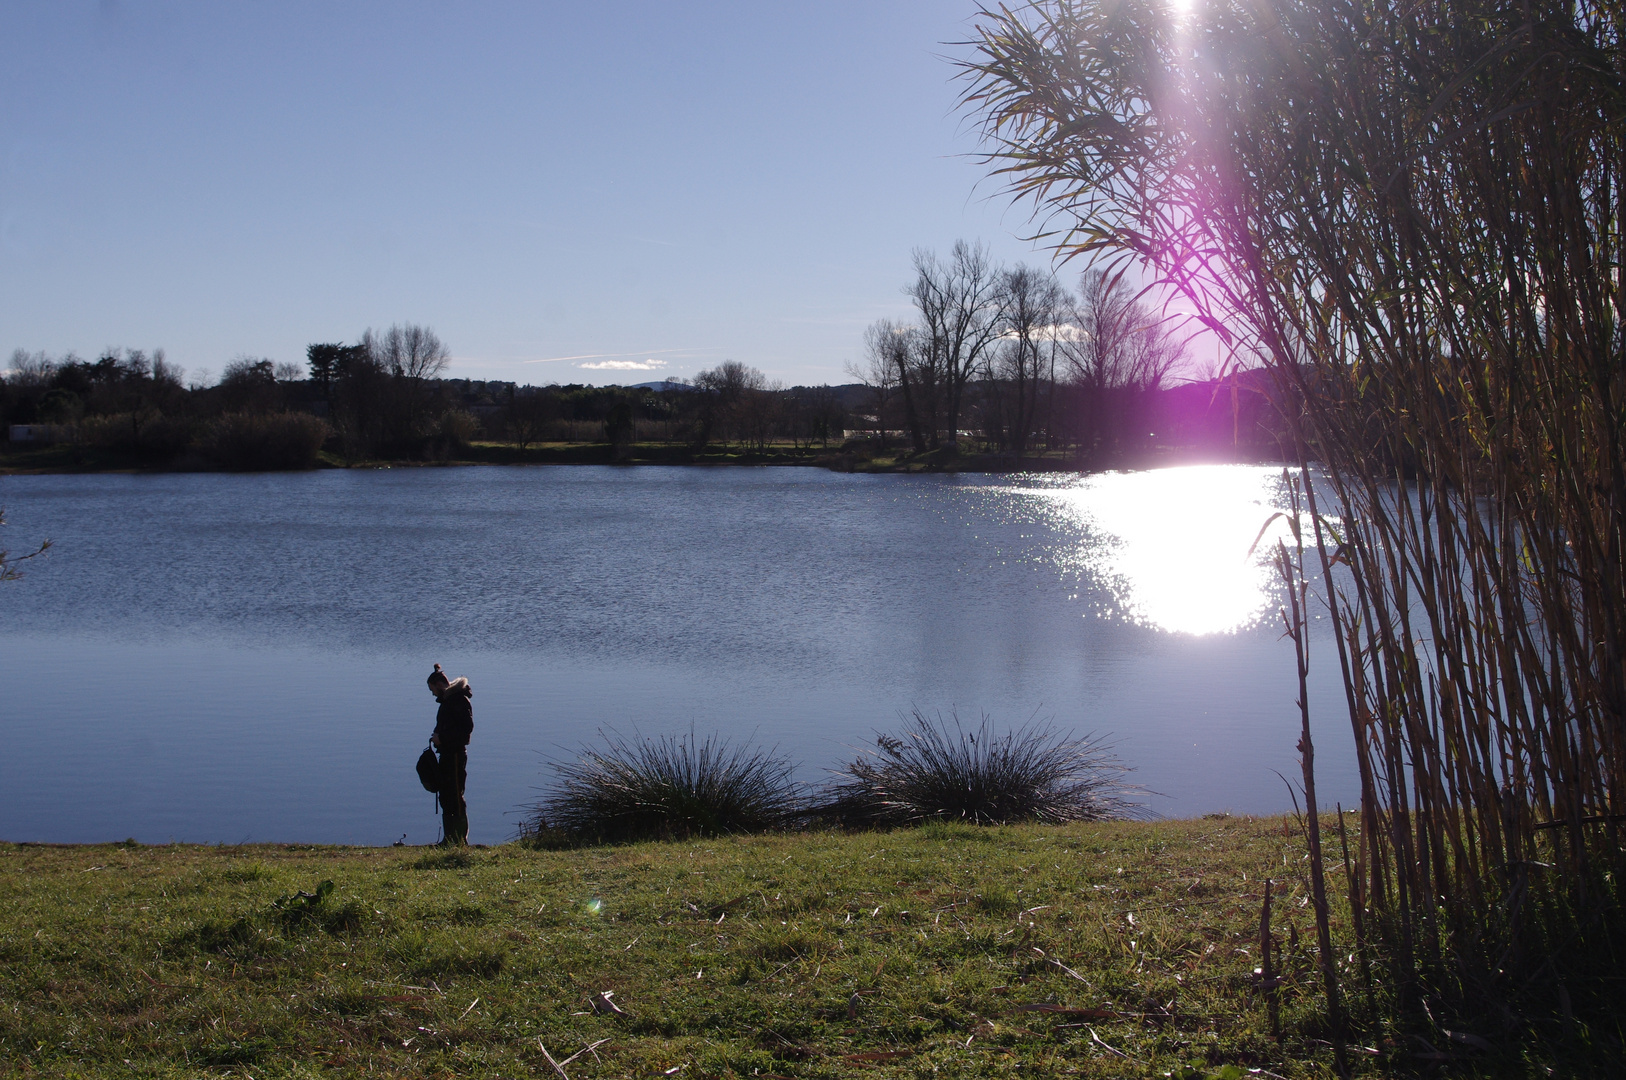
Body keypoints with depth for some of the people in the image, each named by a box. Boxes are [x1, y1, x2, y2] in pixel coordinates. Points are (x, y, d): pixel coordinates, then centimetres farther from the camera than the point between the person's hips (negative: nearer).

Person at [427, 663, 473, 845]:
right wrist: (437, 738, 5)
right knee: (446, 798, 12)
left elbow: (467, 727, -21)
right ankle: (450, 839, 18)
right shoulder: (447, 699, 18)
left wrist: (442, 738, -18)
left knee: (456, 798, -8)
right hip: (447, 753, 10)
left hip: (456, 754, -10)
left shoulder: (459, 700, -13)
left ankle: (461, 840, -6)